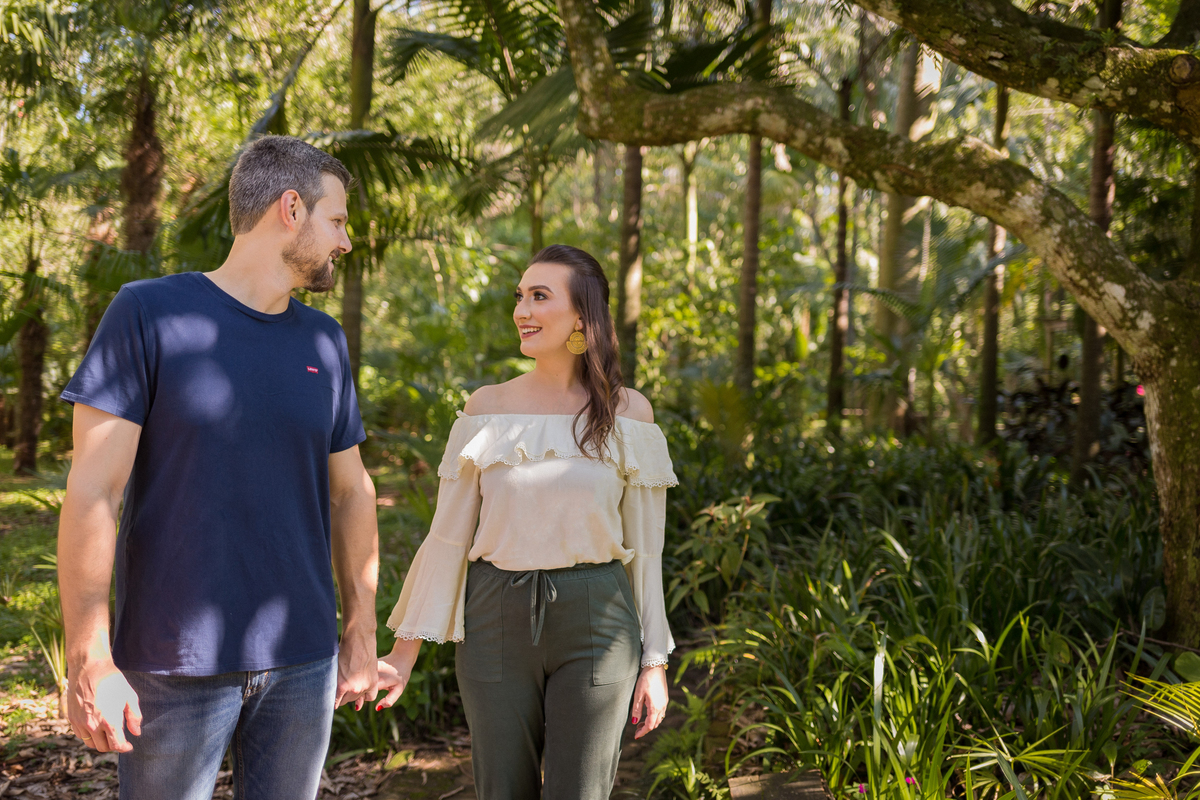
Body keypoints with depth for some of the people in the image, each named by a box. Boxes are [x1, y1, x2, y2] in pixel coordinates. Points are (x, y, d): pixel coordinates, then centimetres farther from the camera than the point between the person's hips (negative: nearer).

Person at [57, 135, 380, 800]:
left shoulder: (325, 343, 9)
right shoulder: (148, 313, -6)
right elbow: (93, 492, -10)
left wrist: (361, 635, 13)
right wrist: (89, 662, -14)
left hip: (303, 667, 4)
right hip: (176, 669, -4)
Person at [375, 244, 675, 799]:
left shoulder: (627, 412, 0)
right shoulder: (487, 407, 2)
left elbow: (645, 547, 3)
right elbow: (447, 536, 3)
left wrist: (654, 662, 2)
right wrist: (404, 653, 0)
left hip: (593, 626, -1)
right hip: (497, 622, 1)